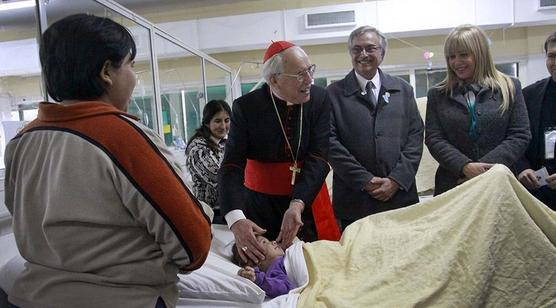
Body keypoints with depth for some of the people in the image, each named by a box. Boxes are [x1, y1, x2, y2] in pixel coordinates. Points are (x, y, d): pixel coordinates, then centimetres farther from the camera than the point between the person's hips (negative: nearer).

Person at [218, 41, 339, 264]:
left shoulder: (319, 99, -8)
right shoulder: (246, 107, -13)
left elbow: (318, 158, -13)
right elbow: (232, 167, -18)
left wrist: (297, 205, -28)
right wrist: (236, 219, -34)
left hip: (308, 198, 2)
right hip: (261, 202, -1)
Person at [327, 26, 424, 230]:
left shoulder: (403, 90, 11)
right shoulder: (333, 94, 2)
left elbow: (416, 135, 5)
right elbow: (331, 142, -6)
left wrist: (396, 179, -7)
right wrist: (365, 180, -11)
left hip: (401, 195, 3)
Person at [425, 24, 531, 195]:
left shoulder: (510, 88, 6)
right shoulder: (437, 95, 6)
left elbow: (520, 135, 0)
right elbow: (433, 139, -1)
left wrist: (485, 167, -14)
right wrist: (465, 167, -16)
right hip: (452, 185, 0)